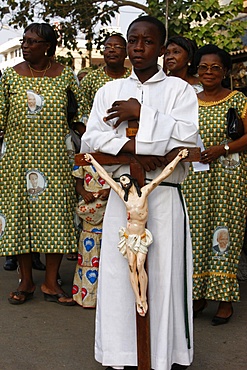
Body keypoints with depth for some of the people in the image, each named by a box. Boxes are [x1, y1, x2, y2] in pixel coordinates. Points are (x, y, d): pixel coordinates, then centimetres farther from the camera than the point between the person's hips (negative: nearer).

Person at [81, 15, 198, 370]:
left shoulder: (179, 89, 5)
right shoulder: (110, 91, 14)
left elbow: (188, 136, -12)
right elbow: (89, 141, 2)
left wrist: (140, 114, -12)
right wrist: (131, 147, -13)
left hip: (164, 196, -2)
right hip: (121, 193, 3)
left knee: (163, 272, -1)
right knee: (117, 273, 4)